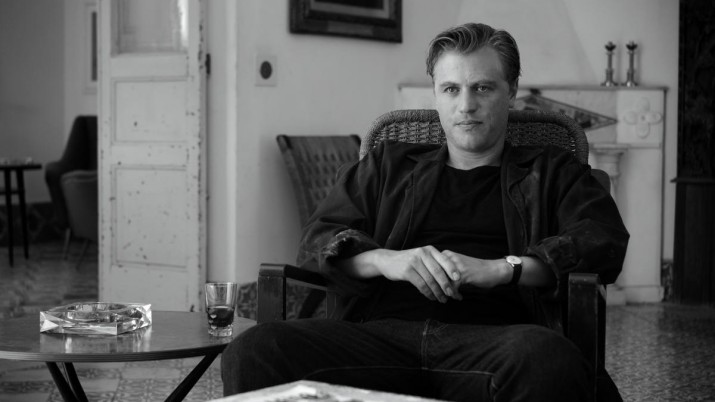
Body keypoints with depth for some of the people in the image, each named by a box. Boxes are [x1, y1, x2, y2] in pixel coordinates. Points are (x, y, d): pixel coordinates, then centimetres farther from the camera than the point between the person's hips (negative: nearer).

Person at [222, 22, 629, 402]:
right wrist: (385, 260, -5)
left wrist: (501, 269, -9)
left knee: (548, 358, -40)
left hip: (489, 336, -1)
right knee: (255, 352, -29)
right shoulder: (389, 165, 29)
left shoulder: (550, 172, 23)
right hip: (381, 332, 1)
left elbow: (607, 241, 5)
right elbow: (319, 239, 17)